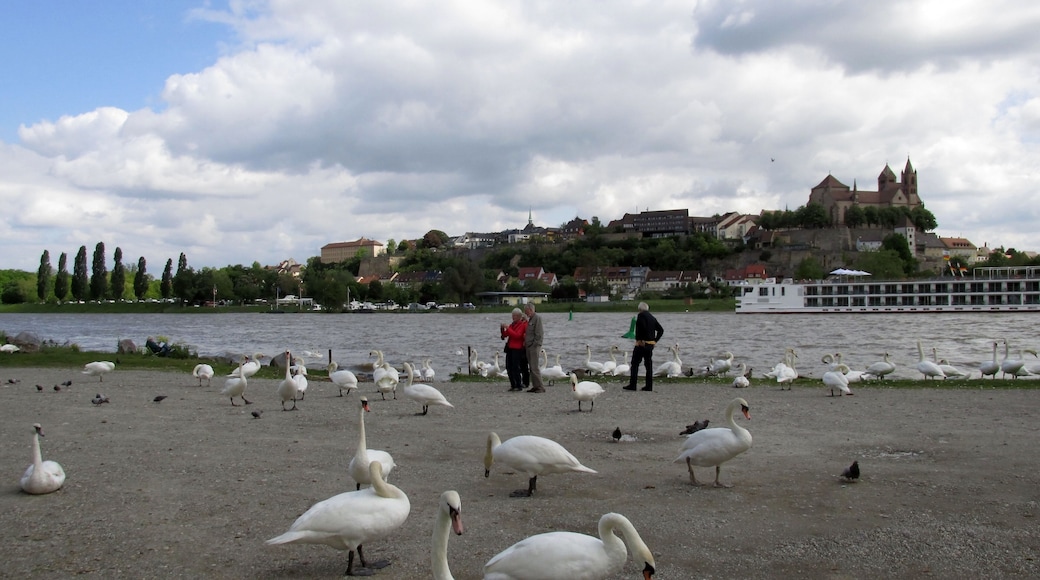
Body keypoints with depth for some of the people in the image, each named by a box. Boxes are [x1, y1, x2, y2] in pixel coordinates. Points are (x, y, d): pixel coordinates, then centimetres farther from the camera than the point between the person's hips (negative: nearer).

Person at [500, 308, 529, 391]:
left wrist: (508, 328, -18)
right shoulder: (512, 324, 16)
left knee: (515, 368, -9)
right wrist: (503, 329, -4)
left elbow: (517, 335, -19)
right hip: (510, 348, 8)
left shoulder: (523, 324, -6)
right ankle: (513, 385, 14)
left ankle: (519, 385, -2)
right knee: (509, 367, 6)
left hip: (517, 349, -8)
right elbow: (505, 335, 15)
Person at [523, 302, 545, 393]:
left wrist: (535, 345, -18)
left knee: (534, 367, -11)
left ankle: (541, 387, -9)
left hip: (534, 347, -9)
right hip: (529, 347, 9)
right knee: (531, 368, 9)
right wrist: (526, 344, 15)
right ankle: (535, 386, 13)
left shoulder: (537, 318, -10)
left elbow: (539, 333, -16)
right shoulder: (530, 319, 18)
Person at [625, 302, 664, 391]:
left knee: (635, 364, -2)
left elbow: (643, 326, -25)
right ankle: (649, 386, 9)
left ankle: (632, 385, -5)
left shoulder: (641, 315, -8)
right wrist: (655, 340, 14)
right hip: (651, 344, 7)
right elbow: (661, 330, 17)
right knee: (649, 365, 10)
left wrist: (641, 340, -19)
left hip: (642, 344, -7)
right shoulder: (652, 318, 15)